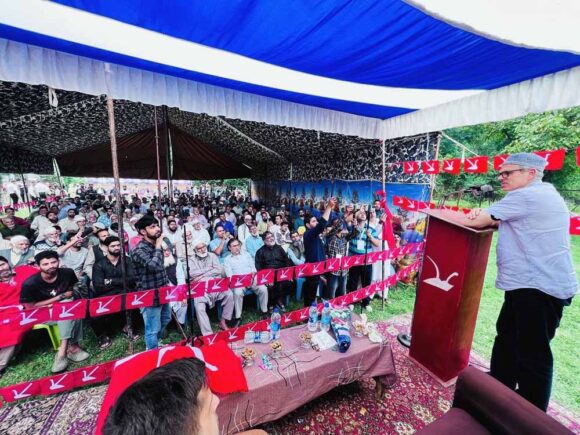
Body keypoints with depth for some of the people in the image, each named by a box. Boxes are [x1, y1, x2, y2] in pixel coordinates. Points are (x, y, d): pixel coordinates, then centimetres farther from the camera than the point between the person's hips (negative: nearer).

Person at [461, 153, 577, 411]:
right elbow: (494, 221, 17)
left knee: (532, 354, 2)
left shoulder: (526, 196, -15)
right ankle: (498, 389, 36)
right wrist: (481, 215, -3)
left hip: (538, 288, -11)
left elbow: (476, 223, -15)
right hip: (532, 284, 11)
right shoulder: (540, 195, 17)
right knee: (507, 337, 20)